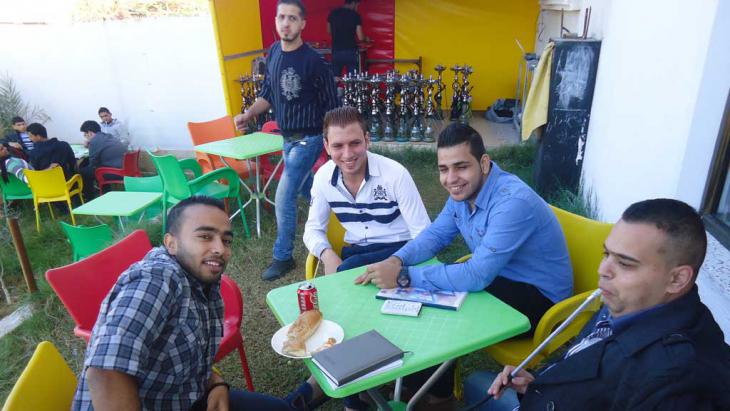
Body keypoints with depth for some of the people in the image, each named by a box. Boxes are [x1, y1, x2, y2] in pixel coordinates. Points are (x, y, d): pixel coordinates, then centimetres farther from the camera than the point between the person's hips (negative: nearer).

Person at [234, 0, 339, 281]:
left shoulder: (314, 61, -18)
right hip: (287, 137, 7)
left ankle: (283, 257, 8)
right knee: (307, 189, 21)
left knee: (284, 197, -8)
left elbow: (330, 105, -12)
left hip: (307, 139, -7)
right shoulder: (273, 53, 2)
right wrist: (248, 115, -1)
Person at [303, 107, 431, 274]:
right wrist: (327, 254, -16)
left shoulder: (396, 174, -18)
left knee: (347, 272, -29)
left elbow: (423, 233, -15)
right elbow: (313, 228, 6)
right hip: (356, 251, 4)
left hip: (398, 249, -3)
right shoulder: (323, 177, -6)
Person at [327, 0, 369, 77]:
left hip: (336, 52, 3)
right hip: (350, 52, -3)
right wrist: (366, 39, 15)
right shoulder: (355, 15, -6)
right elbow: (360, 37, -7)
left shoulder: (333, 13, 4)